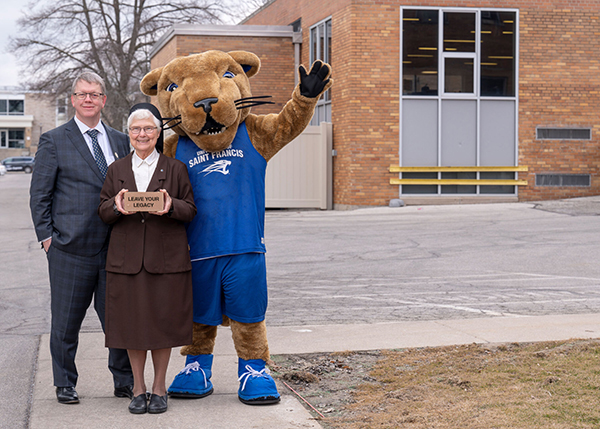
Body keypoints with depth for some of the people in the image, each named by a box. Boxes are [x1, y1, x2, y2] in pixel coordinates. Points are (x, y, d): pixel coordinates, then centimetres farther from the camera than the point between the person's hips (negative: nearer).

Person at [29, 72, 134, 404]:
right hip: (71, 248, -3)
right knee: (65, 323, 6)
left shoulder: (120, 141, 13)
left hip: (115, 248, 3)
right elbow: (39, 194, 1)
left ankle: (124, 382, 18)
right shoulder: (54, 141, 2)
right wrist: (46, 236, -5)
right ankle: (65, 385, 21)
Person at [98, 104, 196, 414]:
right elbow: (103, 212, 10)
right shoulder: (117, 170, 13)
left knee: (163, 321, 1)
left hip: (166, 259, -2)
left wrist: (171, 205, -18)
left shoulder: (175, 169, 7)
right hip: (127, 258, 2)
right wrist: (116, 205, -13)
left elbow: (190, 211, 3)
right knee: (133, 323, 4)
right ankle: (138, 388, 17)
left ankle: (159, 388, 15)